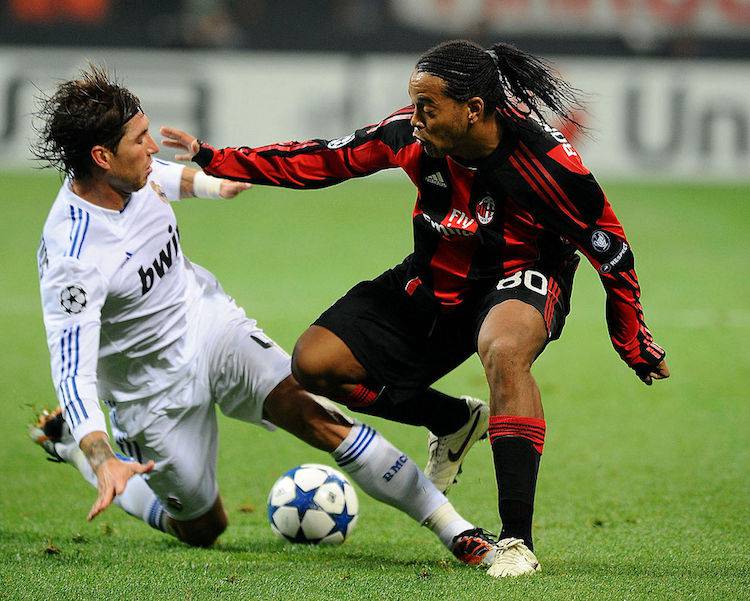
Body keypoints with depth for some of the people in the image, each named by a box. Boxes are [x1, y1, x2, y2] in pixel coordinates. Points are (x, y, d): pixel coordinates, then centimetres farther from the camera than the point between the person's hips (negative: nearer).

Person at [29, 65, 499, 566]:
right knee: (202, 529, 8)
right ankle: (70, 441, 27)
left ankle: (454, 529, -17)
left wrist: (208, 183, 25)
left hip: (210, 321, 5)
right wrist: (103, 465, -47)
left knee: (313, 413, -16)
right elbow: (72, 371, -36)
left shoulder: (132, 173, -12)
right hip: (155, 387, -5)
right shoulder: (72, 257, -32)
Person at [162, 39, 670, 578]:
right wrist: (214, 159, -5)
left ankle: (517, 541, -36)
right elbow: (324, 160, -2)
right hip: (437, 285, 5)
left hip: (524, 280, -5)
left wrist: (637, 347, -9)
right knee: (315, 364, -8)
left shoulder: (549, 163, -28)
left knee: (504, 351, -41)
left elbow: (612, 251, -16)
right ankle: (452, 421, 18)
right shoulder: (410, 136, -16)